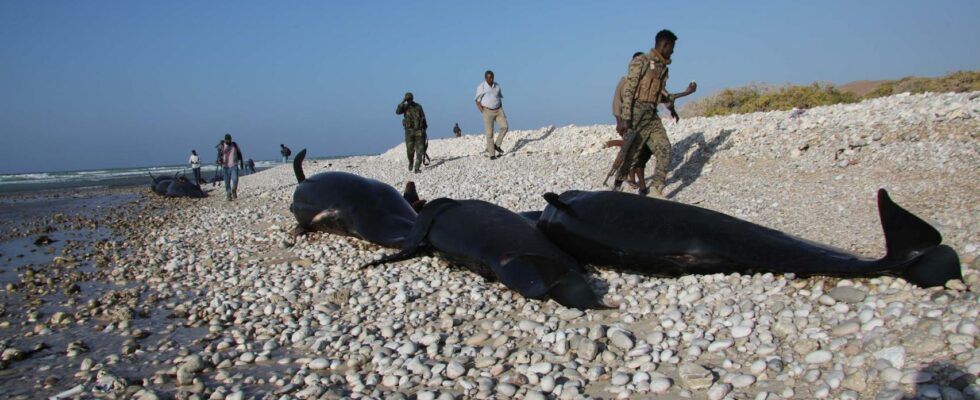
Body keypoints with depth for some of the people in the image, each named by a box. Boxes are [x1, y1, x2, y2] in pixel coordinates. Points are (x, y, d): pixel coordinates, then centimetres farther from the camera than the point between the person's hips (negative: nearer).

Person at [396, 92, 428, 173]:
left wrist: (424, 129, 5)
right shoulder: (405, 107, 2)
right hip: (409, 131, 0)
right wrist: (403, 102, -23)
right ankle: (410, 162, 28)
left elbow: (423, 118, 7)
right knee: (410, 150, -2)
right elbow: (397, 112, -18)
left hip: (419, 131, 0)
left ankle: (417, 168, -4)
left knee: (419, 150, -6)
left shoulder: (418, 106, 3)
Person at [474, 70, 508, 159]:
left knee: (504, 127, -14)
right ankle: (492, 154, 5)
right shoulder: (481, 87, -11)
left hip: (498, 110, 4)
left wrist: (501, 111, 5)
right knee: (490, 133, -5)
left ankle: (497, 145, 5)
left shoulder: (497, 86, 3)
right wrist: (484, 113, -15)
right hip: (488, 112, -4)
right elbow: (478, 102, -8)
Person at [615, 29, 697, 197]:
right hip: (635, 116, -7)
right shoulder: (641, 62, -9)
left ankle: (657, 191, -1)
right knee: (630, 156, -3)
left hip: (652, 117, 7)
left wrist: (685, 92, 22)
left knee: (664, 149, -5)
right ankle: (616, 188, 15)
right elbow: (628, 90, -14)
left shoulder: (663, 67, 15)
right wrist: (624, 119, -20)